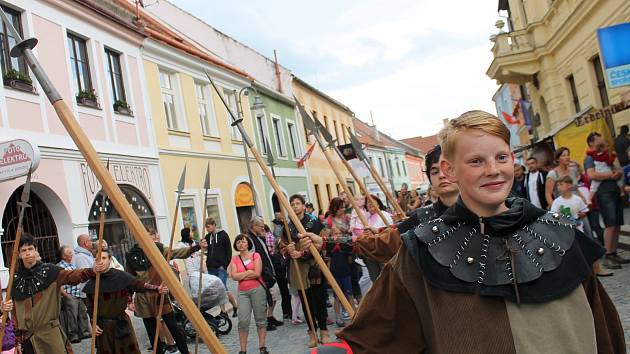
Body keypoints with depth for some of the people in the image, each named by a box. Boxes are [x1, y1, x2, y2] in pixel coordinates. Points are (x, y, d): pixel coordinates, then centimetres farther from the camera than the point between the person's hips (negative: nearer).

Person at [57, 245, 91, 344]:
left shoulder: (73, 265, 13)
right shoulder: (60, 267, -12)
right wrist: (66, 295, -15)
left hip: (79, 295, 8)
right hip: (69, 296, -8)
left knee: (83, 313, 13)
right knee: (72, 316, 0)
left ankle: (85, 332, 24)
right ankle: (72, 336, 11)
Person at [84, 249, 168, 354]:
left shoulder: (121, 276, -8)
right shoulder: (92, 283, -1)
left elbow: (139, 285, -13)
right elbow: (91, 306, 8)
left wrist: (157, 288, -26)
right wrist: (93, 323, 2)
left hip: (121, 323, -2)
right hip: (102, 325, 2)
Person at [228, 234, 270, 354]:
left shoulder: (255, 255, 1)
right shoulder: (234, 259, 9)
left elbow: (257, 273, -10)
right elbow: (234, 276, -3)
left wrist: (241, 275, -4)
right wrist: (249, 272, -7)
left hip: (258, 289, -2)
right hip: (243, 292, 2)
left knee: (261, 318, 3)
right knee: (243, 320, -5)